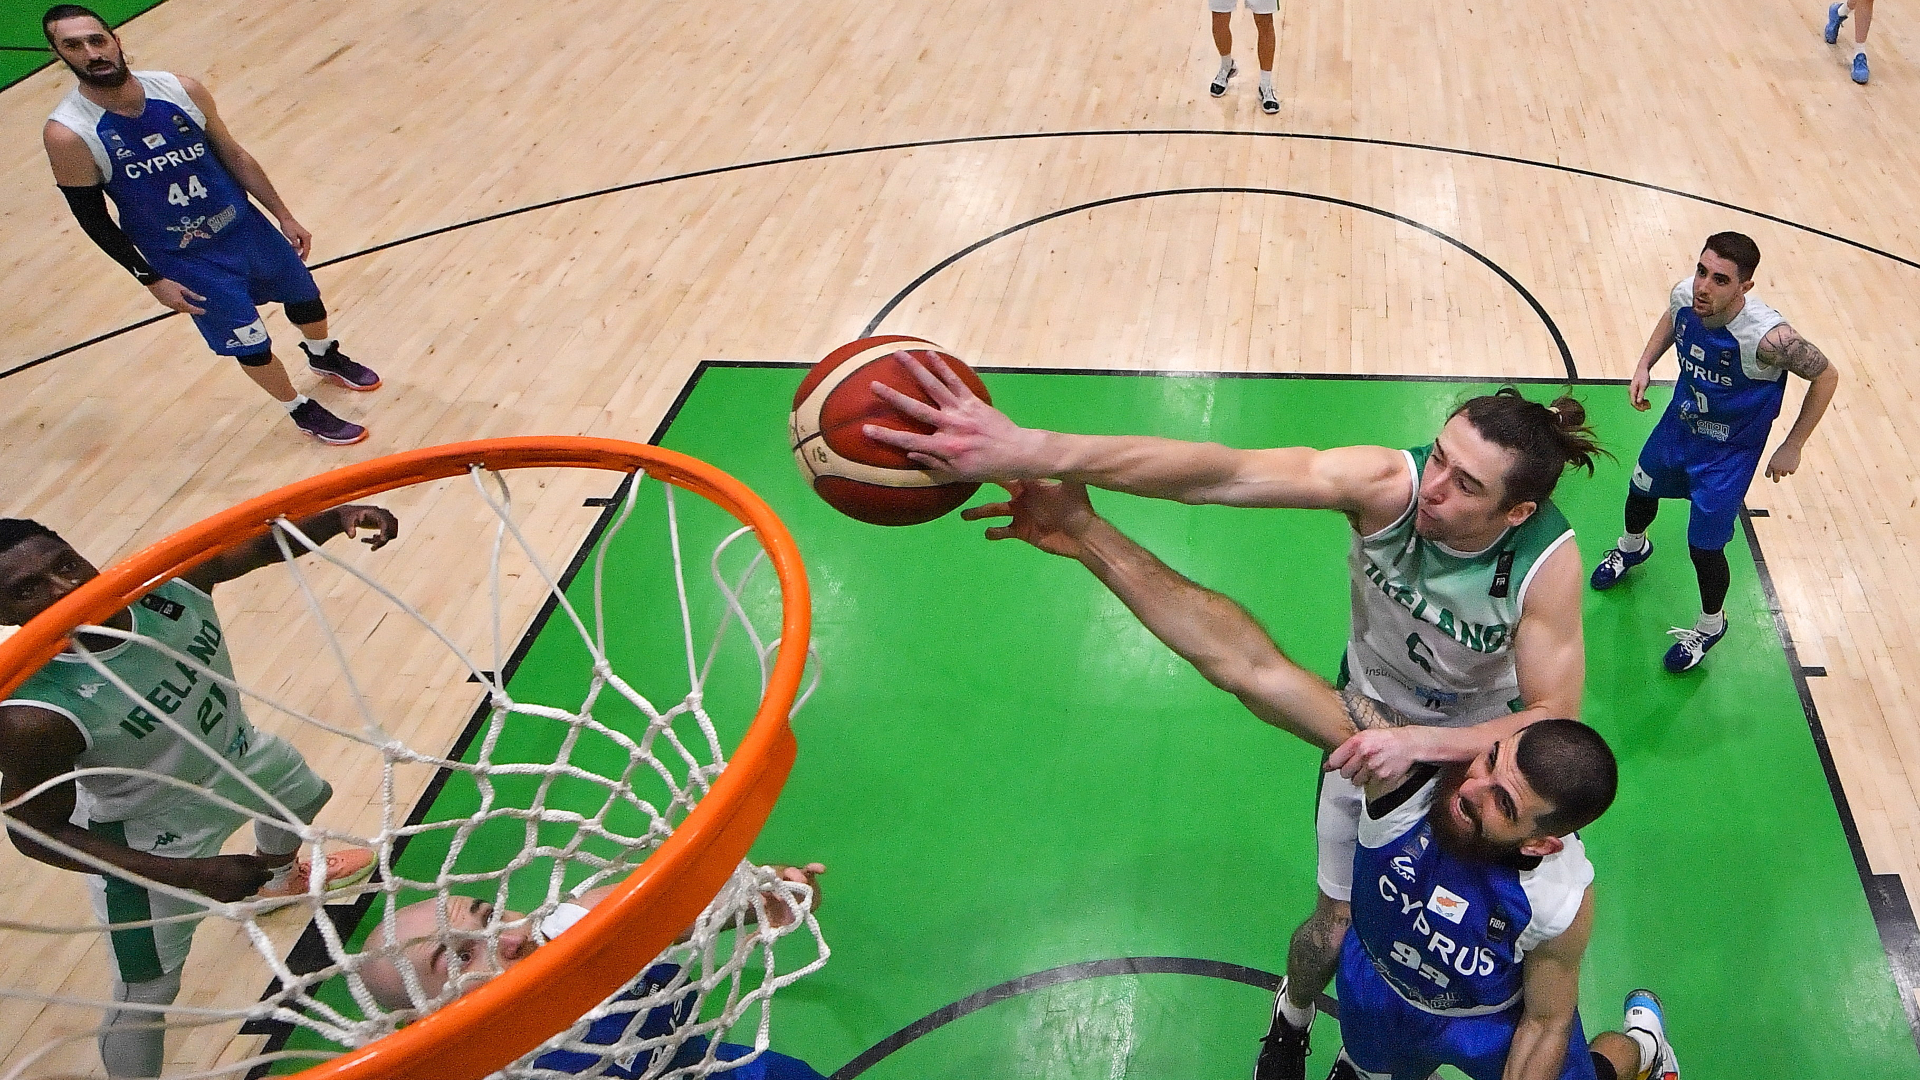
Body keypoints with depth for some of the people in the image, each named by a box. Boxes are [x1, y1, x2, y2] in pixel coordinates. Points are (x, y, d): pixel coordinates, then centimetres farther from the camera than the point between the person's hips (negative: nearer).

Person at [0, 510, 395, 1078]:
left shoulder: (165, 579, -30)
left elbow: (260, 545, -15)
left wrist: (338, 517, -37)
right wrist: (190, 875, -36)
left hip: (238, 755, 7)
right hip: (152, 842, -6)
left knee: (304, 796, 35)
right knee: (145, 993, 4)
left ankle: (277, 878, 72)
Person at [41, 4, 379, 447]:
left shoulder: (180, 89, -13)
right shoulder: (68, 134, -22)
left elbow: (233, 155, 0)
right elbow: (92, 218, -11)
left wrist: (284, 216, 2)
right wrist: (151, 280, -10)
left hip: (245, 226, 4)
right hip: (187, 262, -4)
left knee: (306, 300, 22)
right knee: (252, 348, 5)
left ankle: (324, 356, 55)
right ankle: (302, 412, 33)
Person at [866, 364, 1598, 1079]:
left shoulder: (1546, 562, -34)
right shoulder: (1389, 483, -35)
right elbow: (1219, 473, -49)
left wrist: (1420, 743, -43)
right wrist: (1032, 451, -62)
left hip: (1483, 743, 0)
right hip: (1370, 723, 0)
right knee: (1337, 926, 10)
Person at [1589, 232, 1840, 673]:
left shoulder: (1768, 337, -38)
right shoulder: (1684, 295, -23)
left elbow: (1825, 376, -20)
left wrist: (1792, 447, -15)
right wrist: (1644, 365, -7)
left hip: (1728, 451, -5)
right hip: (1680, 422, 6)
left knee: (1704, 547, 2)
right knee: (1640, 490, 28)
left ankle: (1710, 625, 33)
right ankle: (1631, 548, 64)